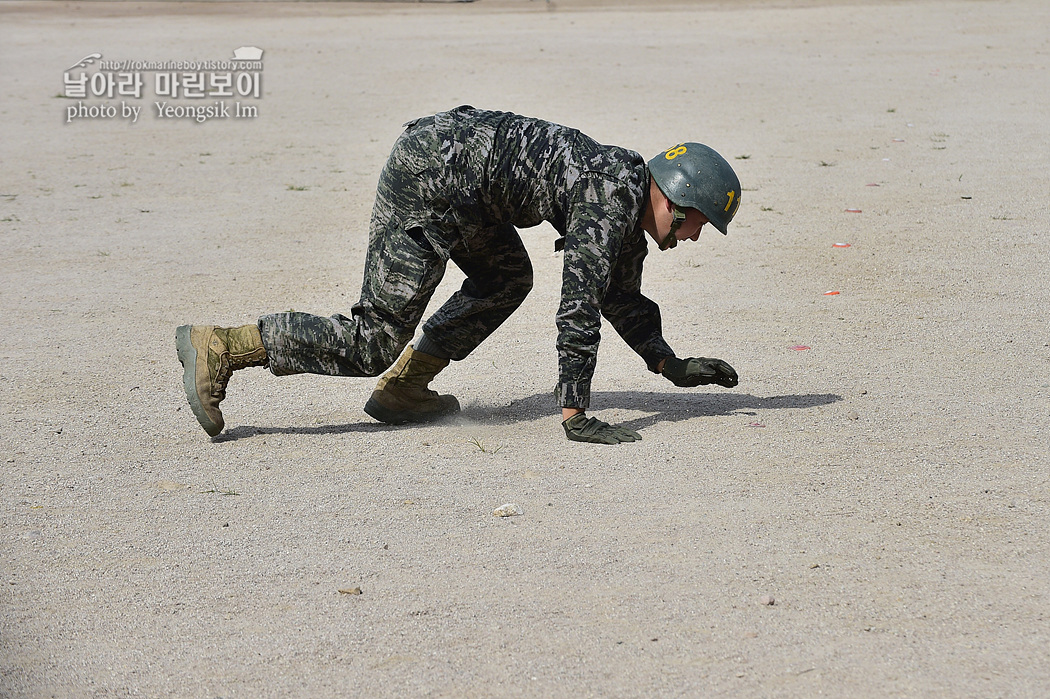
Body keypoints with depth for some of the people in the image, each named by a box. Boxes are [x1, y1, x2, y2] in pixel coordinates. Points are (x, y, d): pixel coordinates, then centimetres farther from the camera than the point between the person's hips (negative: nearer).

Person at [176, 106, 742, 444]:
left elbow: (621, 298, 32)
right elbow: (579, 305, -16)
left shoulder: (629, 195, 17)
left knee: (507, 279, 26)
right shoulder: (613, 198, -11)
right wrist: (574, 416, -15)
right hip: (434, 176, -10)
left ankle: (401, 390, 21)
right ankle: (218, 348, -9)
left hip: (437, 147, 10)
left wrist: (673, 367, 28)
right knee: (375, 343, -7)